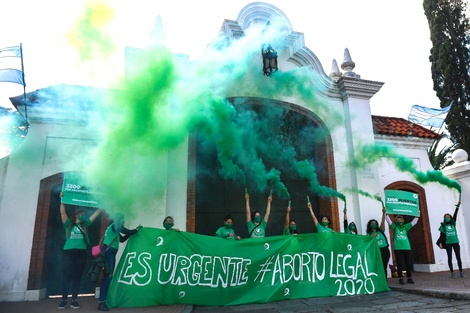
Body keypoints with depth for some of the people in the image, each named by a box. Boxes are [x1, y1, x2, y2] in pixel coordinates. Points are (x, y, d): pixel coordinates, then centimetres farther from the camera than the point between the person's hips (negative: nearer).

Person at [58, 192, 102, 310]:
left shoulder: (85, 225, 16)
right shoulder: (69, 225, 8)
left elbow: (96, 214, 16)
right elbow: (62, 213, -1)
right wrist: (62, 200, -8)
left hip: (81, 253, 3)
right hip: (68, 253, -2)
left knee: (77, 277, 4)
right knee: (66, 276, -3)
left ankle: (74, 300, 8)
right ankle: (64, 300, 5)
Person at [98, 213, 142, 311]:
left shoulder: (115, 227, 21)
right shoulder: (115, 225, -7)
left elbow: (122, 239, 23)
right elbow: (128, 232, -10)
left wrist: (135, 231, 18)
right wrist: (137, 229, 7)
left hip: (110, 253, 10)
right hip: (108, 252, -10)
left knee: (108, 276, 10)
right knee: (108, 276, -12)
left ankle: (104, 301, 14)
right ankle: (101, 303, -12)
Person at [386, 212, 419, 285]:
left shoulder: (405, 227, 13)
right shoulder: (394, 227, 6)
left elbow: (414, 222, 15)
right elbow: (389, 221, -2)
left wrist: (417, 215, 10)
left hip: (407, 248, 3)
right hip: (398, 248, -3)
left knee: (408, 264, 7)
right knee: (400, 264, -1)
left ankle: (409, 278, 18)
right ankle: (400, 278, 5)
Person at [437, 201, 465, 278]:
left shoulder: (453, 223, 7)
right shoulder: (443, 225, 2)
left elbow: (455, 215, -4)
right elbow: (441, 235, 1)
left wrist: (457, 206, -14)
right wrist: (440, 242, -9)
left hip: (456, 242, 2)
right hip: (448, 243, -2)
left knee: (458, 257, 4)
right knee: (450, 258, 2)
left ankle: (461, 272, 11)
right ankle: (452, 273, 5)